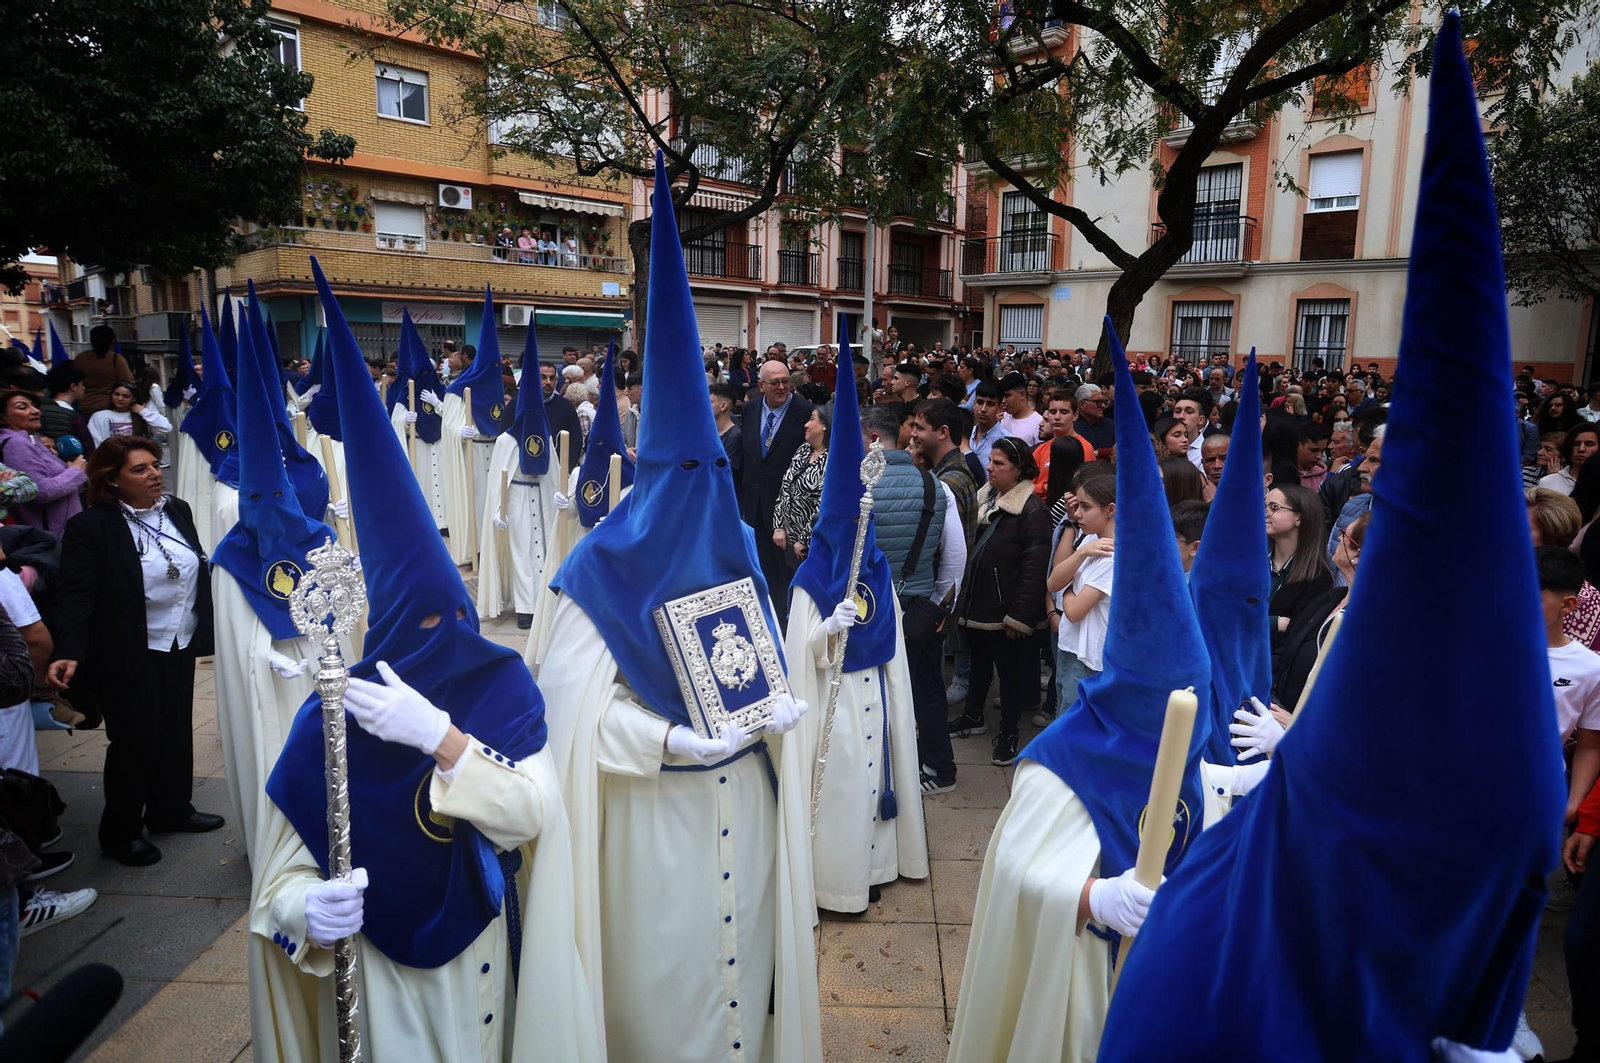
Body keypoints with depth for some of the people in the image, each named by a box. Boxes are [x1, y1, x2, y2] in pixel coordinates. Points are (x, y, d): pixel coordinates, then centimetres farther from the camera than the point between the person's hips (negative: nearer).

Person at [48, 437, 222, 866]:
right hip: (128, 656, -6)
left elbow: (199, 570, 12)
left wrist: (206, 627, 12)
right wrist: (69, 652, -30)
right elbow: (76, 594, -19)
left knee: (176, 731, 16)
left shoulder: (177, 510, 4)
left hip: (179, 646, 6)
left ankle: (171, 810, 35)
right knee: (134, 741, 3)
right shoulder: (90, 526, -14)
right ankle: (121, 832, 23)